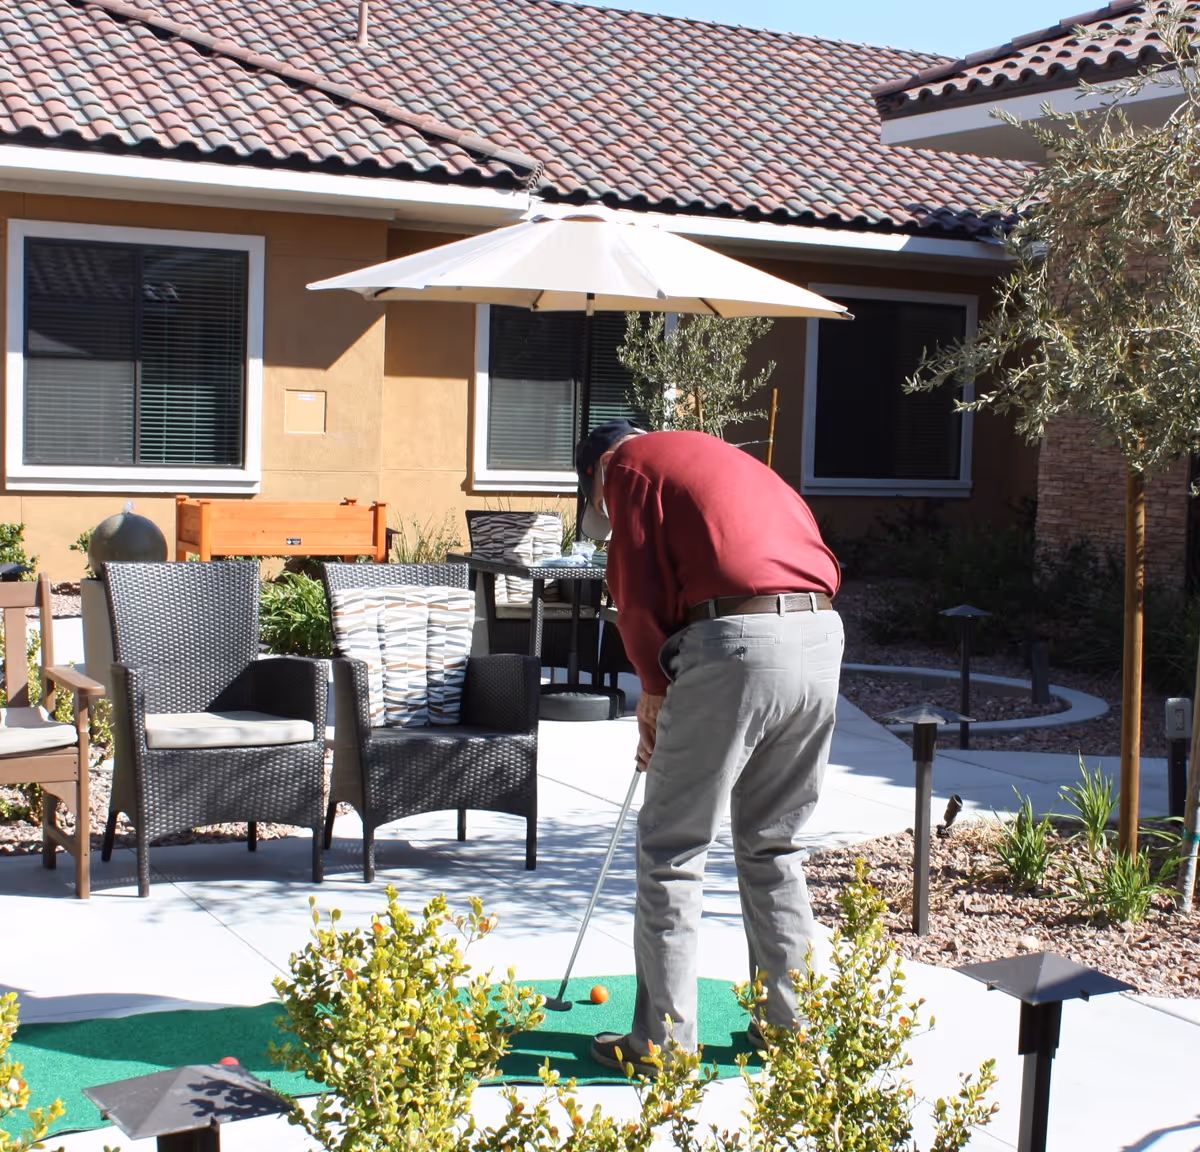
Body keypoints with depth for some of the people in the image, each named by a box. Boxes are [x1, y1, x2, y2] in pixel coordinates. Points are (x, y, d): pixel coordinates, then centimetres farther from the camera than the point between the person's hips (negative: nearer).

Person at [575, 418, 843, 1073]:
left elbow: (640, 592, -4)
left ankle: (664, 1040, 9)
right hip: (822, 639, 8)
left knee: (671, 849, 4)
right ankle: (788, 1024, 25)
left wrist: (655, 689, 11)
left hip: (733, 645, -7)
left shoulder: (631, 464, 10)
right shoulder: (733, 461, 32)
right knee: (774, 846, 20)